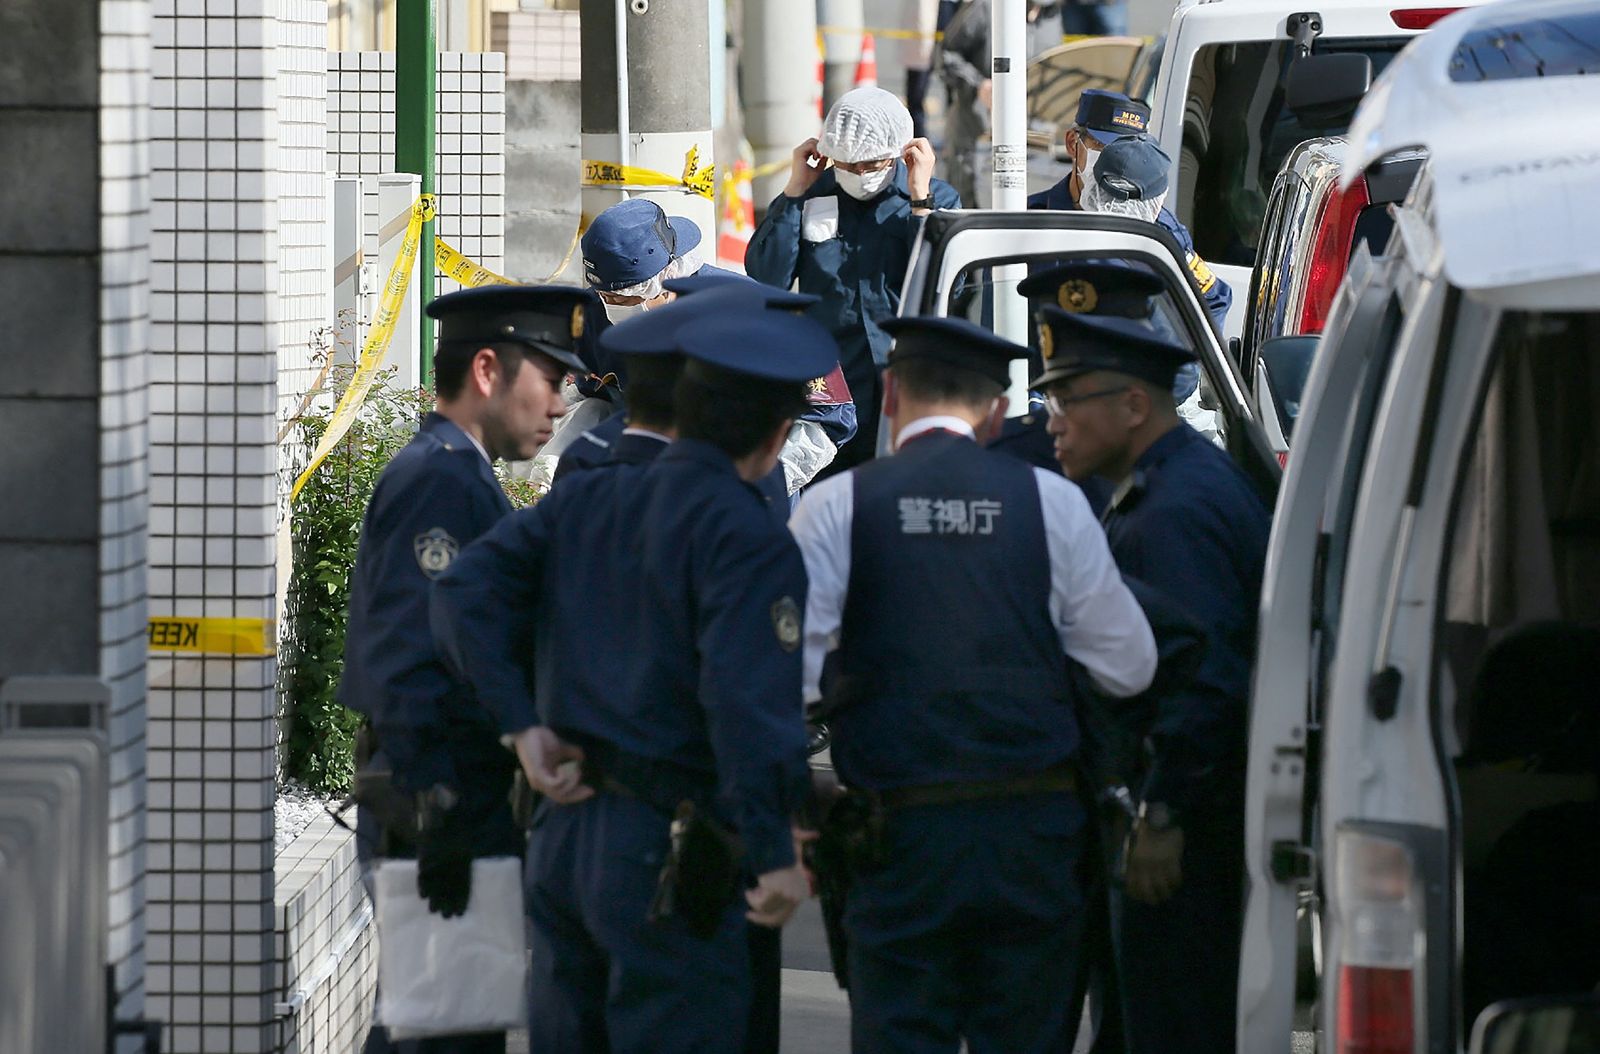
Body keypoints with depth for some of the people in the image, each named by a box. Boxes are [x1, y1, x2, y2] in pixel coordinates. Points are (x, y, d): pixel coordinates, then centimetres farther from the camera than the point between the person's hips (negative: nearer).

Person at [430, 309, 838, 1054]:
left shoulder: (582, 502, 11)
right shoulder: (751, 540, -10)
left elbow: (464, 592, 5)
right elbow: (746, 696, -21)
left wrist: (523, 725, 3)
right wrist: (775, 850, -18)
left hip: (561, 840, 7)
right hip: (666, 853, -7)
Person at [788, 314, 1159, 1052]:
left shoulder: (838, 506, -3)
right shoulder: (1052, 502, 2)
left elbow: (791, 666, -8)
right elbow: (1129, 667, 5)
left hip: (904, 828, -2)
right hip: (1032, 835, 2)